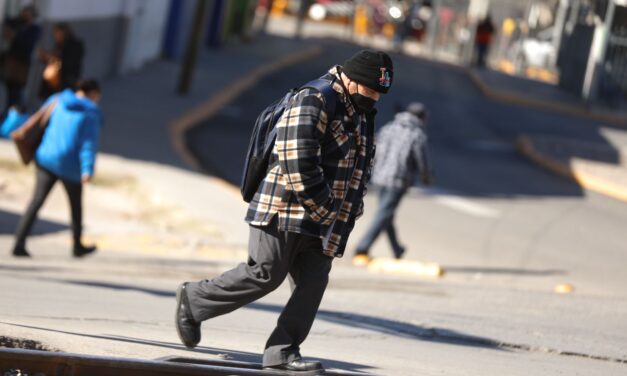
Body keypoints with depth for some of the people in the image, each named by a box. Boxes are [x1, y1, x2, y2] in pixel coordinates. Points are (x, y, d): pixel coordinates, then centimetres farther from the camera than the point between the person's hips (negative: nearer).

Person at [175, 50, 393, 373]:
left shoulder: (361, 113, 16)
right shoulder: (313, 101, -14)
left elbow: (359, 170, 24)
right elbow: (299, 166, -21)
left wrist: (350, 212, 12)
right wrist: (324, 210, -17)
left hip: (322, 223, 9)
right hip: (285, 210, -9)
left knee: (312, 284, 0)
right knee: (264, 275, -7)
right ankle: (193, 300, 10)